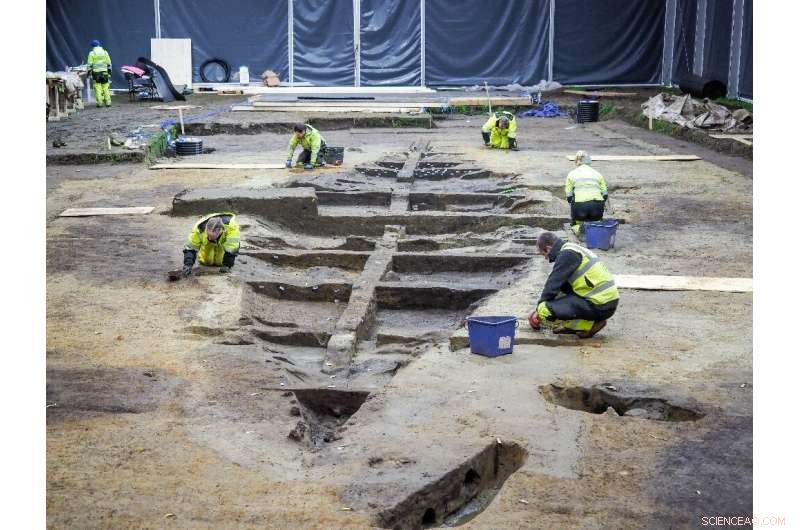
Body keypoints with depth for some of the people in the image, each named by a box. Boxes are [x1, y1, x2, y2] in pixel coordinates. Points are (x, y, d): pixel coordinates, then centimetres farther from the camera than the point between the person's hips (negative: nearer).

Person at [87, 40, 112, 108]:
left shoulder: (92, 53, -1)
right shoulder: (105, 52, 8)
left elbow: (90, 64, -4)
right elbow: (109, 63, 9)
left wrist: (89, 73, 1)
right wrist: (109, 72, 14)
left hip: (96, 72, -3)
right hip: (104, 72, 3)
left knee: (98, 88, -1)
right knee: (105, 88, 5)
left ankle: (99, 103, -3)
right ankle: (108, 102, 3)